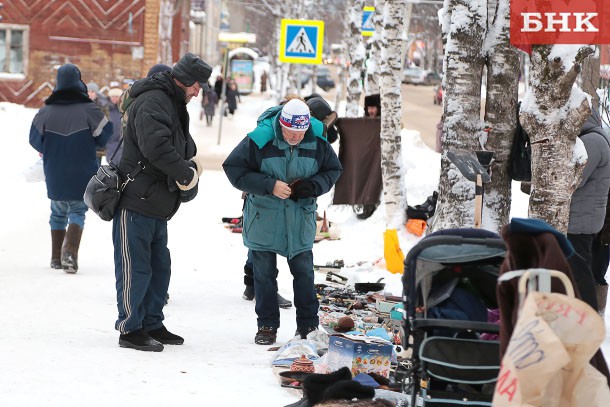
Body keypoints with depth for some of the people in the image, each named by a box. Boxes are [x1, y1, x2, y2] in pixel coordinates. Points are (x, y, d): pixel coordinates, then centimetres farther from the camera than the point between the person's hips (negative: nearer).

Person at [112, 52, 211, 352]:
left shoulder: (173, 106, 18)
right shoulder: (152, 103, -17)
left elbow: (182, 145, 26)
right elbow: (156, 147, -29)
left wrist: (191, 163, 3)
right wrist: (187, 174, -18)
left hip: (157, 205, 11)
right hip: (135, 203, -11)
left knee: (159, 267, 15)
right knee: (135, 268, -4)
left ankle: (152, 325, 24)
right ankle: (130, 329, 2)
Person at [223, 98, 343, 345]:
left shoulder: (318, 142, -9)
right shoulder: (259, 140, -18)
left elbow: (333, 170, 6)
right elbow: (234, 169, -15)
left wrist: (312, 186, -16)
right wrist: (270, 186, -23)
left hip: (301, 219, 2)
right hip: (264, 217, -2)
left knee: (304, 271, 8)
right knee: (264, 272, 5)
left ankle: (308, 325, 18)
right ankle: (267, 325, 16)